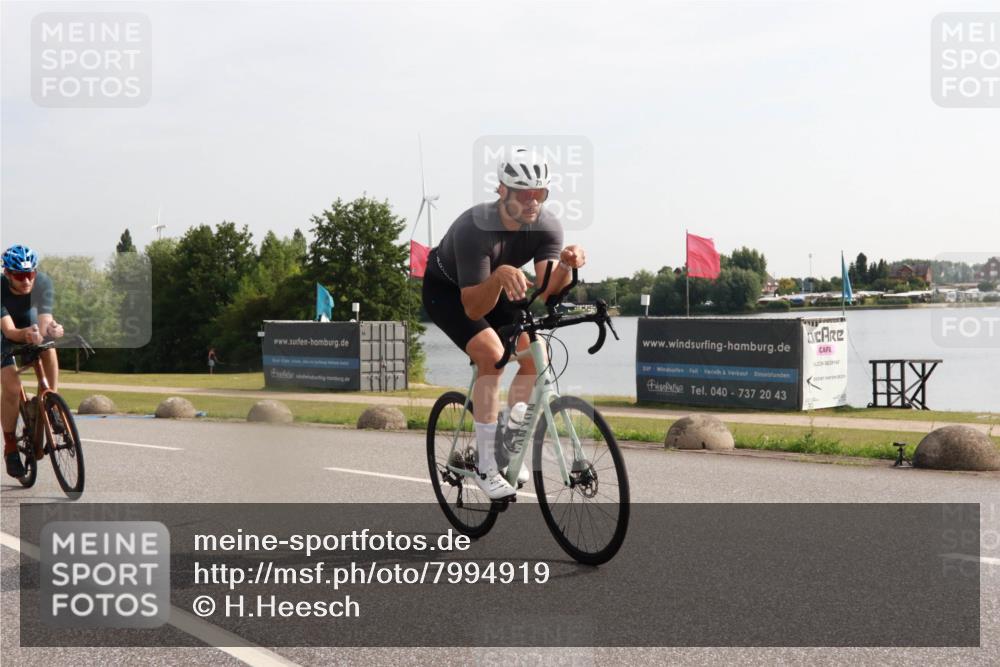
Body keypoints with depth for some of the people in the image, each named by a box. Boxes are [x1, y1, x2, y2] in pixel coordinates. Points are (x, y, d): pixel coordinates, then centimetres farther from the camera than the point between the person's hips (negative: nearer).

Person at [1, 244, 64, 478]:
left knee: (47, 345, -34)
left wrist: (51, 329, -62)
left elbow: (44, 322, -38)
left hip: (32, 325, 2)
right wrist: (25, 334, -64)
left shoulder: (43, 282, -29)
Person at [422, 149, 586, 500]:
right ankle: (486, 466, -19)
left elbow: (546, 290, -31)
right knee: (492, 353, -27)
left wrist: (566, 264, -51)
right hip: (446, 290, -6)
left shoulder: (547, 225, -22)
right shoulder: (474, 227, -37)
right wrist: (500, 275, -56)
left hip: (493, 289, 6)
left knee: (535, 354, -13)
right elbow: (474, 309, -38)